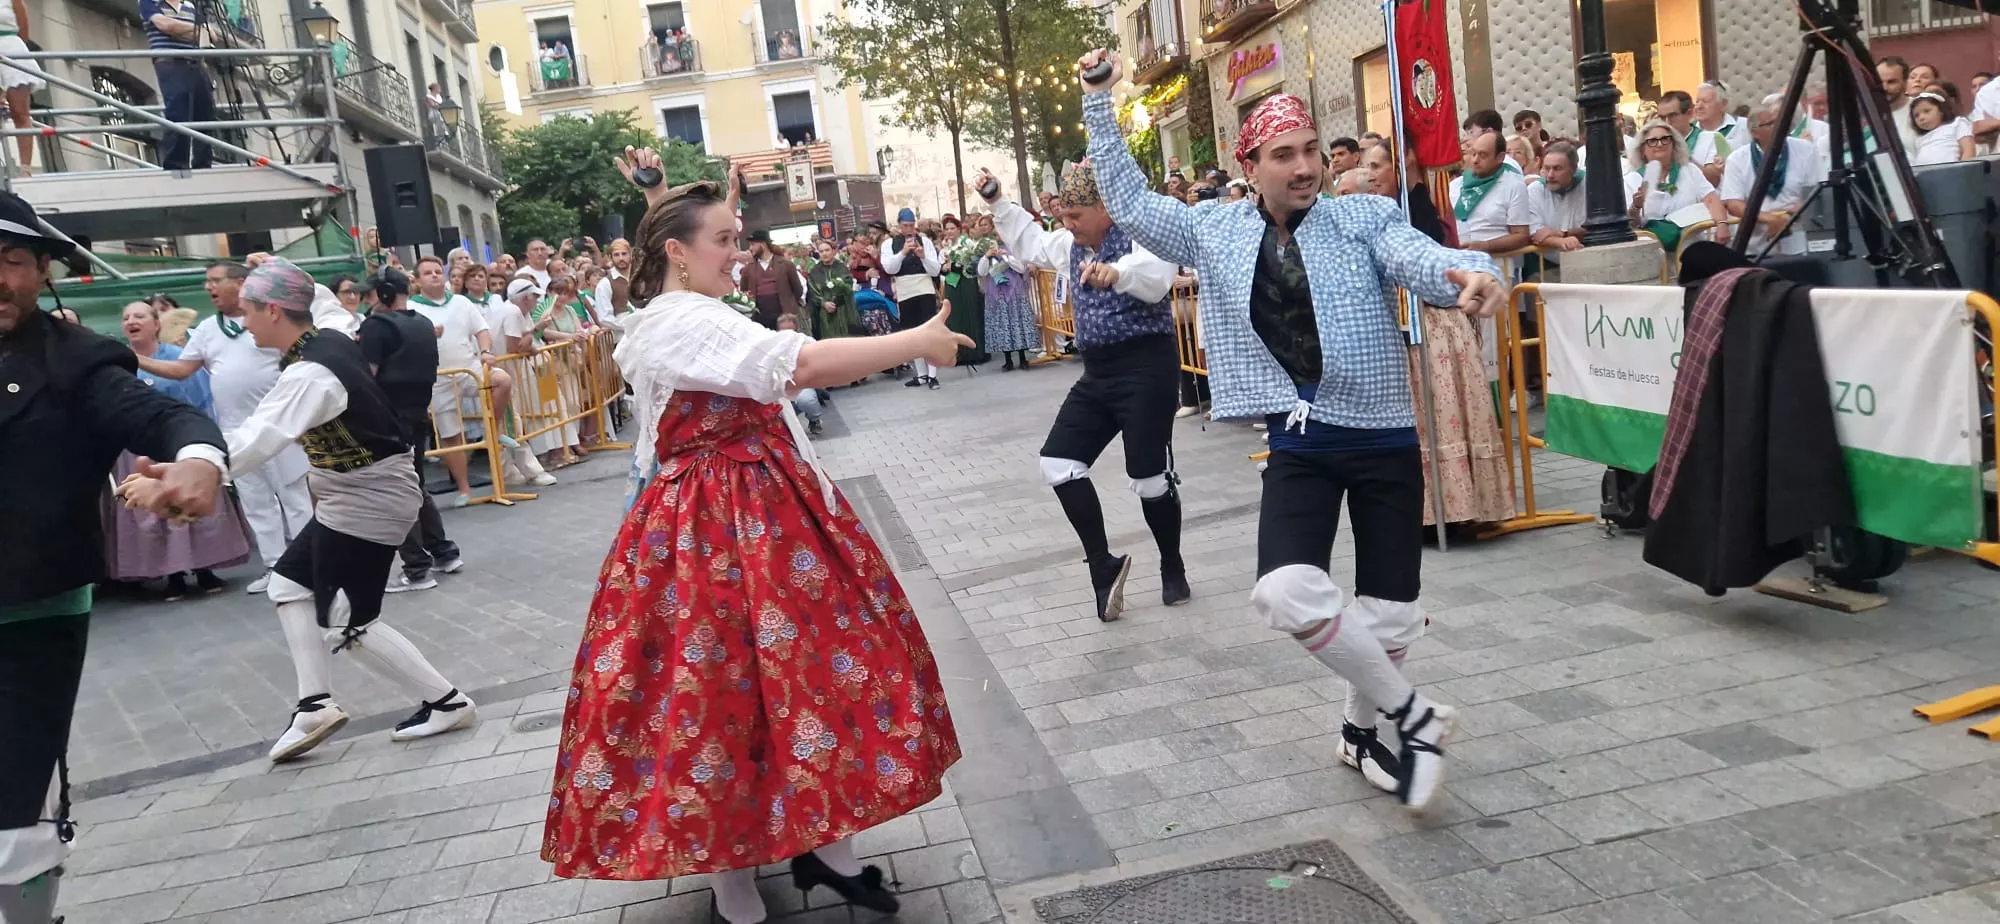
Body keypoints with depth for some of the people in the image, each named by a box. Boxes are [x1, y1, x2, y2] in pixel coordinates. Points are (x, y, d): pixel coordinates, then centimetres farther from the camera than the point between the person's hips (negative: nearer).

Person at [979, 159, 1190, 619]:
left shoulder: (1140, 232, -12)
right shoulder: (1069, 244, 14)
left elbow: (1156, 278, -34)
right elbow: (1030, 241, 34)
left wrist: (1117, 272, -54)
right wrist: (998, 203, 23)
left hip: (1147, 367, -8)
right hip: (1097, 372, 8)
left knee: (1150, 475, -4)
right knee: (1058, 462, 0)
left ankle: (1173, 568, 20)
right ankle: (1104, 565, 8)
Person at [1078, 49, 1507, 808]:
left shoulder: (1365, 218, -2)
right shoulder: (1217, 233, 5)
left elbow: (1421, 261, -19)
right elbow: (1129, 203, 11)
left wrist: (1471, 276, -42)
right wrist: (1098, 102, 6)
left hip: (1384, 438, -1)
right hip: (1298, 446, 1)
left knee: (1388, 612, 5)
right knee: (1286, 590, -21)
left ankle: (1361, 732, 36)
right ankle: (1416, 718, 2)